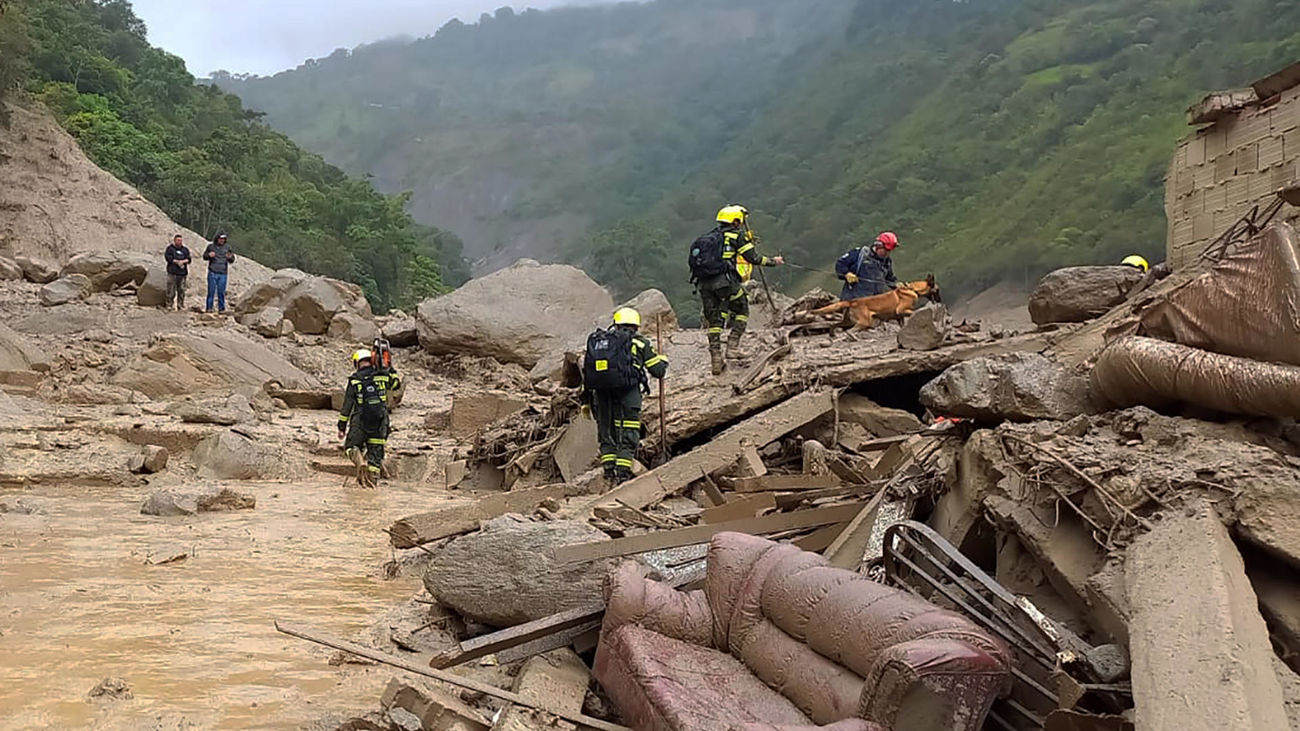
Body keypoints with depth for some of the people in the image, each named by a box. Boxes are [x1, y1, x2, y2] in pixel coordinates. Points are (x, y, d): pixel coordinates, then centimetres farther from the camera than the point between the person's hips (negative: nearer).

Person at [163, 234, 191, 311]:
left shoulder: (185, 250, 17)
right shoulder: (170, 248, 7)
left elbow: (188, 259, 5)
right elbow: (168, 258, -7)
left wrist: (183, 261, -14)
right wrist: (177, 262, -10)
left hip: (182, 273, 3)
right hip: (172, 272, -3)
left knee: (182, 290, 2)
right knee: (171, 290, -6)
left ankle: (181, 305, 8)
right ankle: (169, 304, 0)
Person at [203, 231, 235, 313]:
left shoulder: (227, 247, 7)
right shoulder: (211, 246, 5)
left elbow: (232, 261, 10)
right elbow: (204, 256, 15)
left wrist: (230, 257, -13)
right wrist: (209, 255, -7)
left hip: (223, 274, 0)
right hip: (212, 273, 0)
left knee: (221, 292, 0)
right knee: (211, 291, 0)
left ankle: (221, 308, 8)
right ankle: (209, 308, 7)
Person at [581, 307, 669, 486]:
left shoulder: (596, 340, 21)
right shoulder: (639, 342, 10)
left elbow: (587, 372, 19)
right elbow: (659, 370, 10)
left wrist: (586, 400, 24)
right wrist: (663, 361, 33)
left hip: (601, 391, 4)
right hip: (627, 391, -4)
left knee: (606, 431, 15)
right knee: (629, 433, 2)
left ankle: (609, 471, 9)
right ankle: (623, 472, -6)